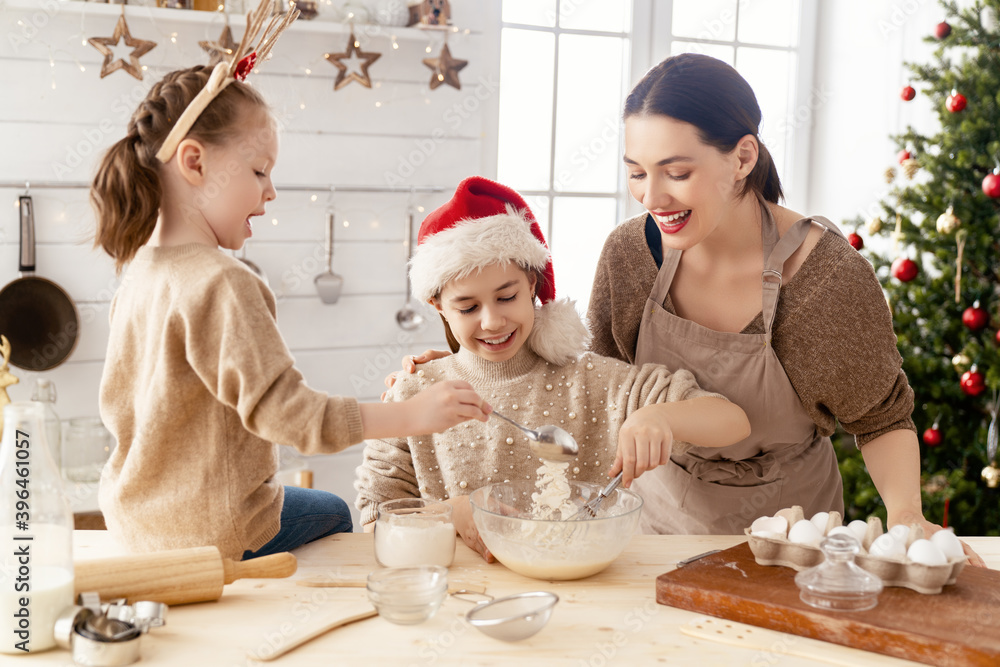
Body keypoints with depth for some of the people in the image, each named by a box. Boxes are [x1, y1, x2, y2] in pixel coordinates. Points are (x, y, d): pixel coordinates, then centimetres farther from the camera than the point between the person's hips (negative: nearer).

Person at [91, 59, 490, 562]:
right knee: (332, 512, 21)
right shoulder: (221, 282, -27)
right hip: (206, 533, -8)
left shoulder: (138, 272, 3)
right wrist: (411, 414, -29)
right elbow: (287, 412, -31)